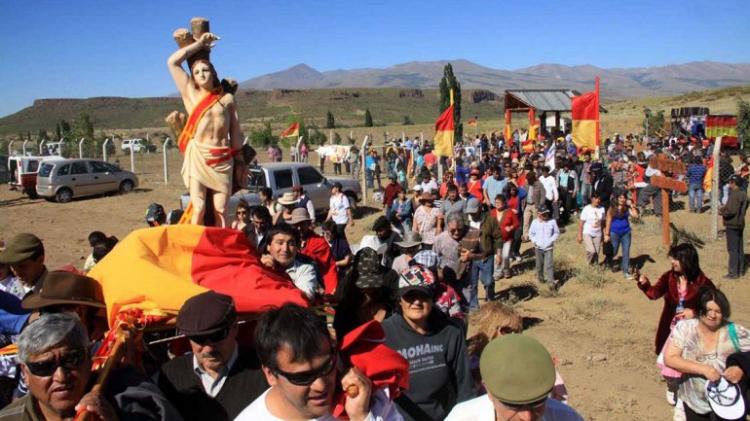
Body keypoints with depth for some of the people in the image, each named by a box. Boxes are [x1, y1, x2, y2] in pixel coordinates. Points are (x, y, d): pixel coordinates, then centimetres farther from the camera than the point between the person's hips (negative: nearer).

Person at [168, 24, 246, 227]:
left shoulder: (227, 98, 8)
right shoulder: (190, 94, 6)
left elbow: (235, 132, 10)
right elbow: (172, 62, 1)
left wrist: (240, 161, 9)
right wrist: (199, 43, 6)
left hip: (223, 158, 1)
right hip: (197, 157, -1)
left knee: (221, 210, 1)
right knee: (199, 208, -8)